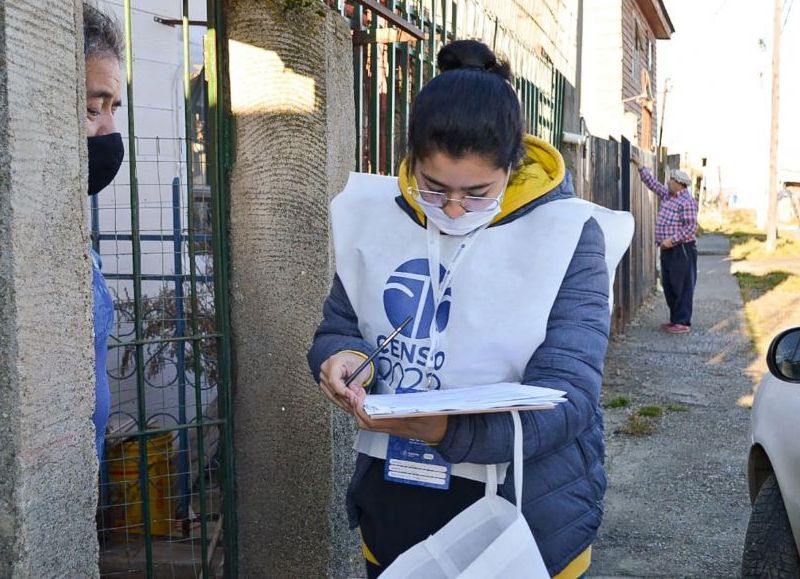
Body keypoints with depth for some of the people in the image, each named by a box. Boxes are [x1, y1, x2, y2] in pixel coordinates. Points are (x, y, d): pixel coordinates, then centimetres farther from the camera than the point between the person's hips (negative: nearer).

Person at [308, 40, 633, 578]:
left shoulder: (568, 234, -15)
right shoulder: (376, 215, -3)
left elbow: (568, 393, -21)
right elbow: (337, 330, 7)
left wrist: (451, 430, -37)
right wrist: (342, 359, -18)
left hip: (529, 519, -3)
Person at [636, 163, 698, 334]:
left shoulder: (687, 202, -15)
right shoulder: (667, 194, 12)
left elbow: (691, 227, -20)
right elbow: (652, 183, 26)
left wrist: (672, 239, -23)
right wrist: (640, 166, 27)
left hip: (681, 250, -9)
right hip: (667, 249, 10)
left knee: (682, 287, -5)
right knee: (668, 286, 13)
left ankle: (683, 322, -2)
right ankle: (675, 319, 21)